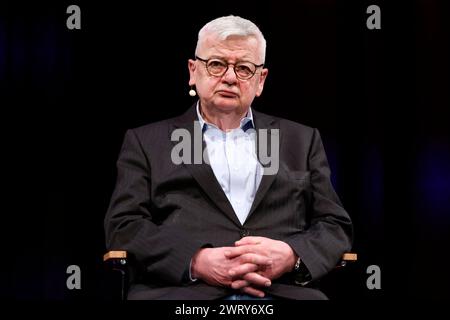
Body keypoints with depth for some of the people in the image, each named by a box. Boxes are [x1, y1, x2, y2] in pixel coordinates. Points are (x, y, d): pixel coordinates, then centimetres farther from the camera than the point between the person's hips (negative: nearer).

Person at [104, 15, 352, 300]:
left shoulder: (302, 140, 22)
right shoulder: (145, 141, 17)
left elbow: (336, 226, 16)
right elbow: (123, 226, 6)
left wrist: (291, 255, -7)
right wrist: (196, 261, -12)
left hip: (284, 290, 2)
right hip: (181, 291, -2)